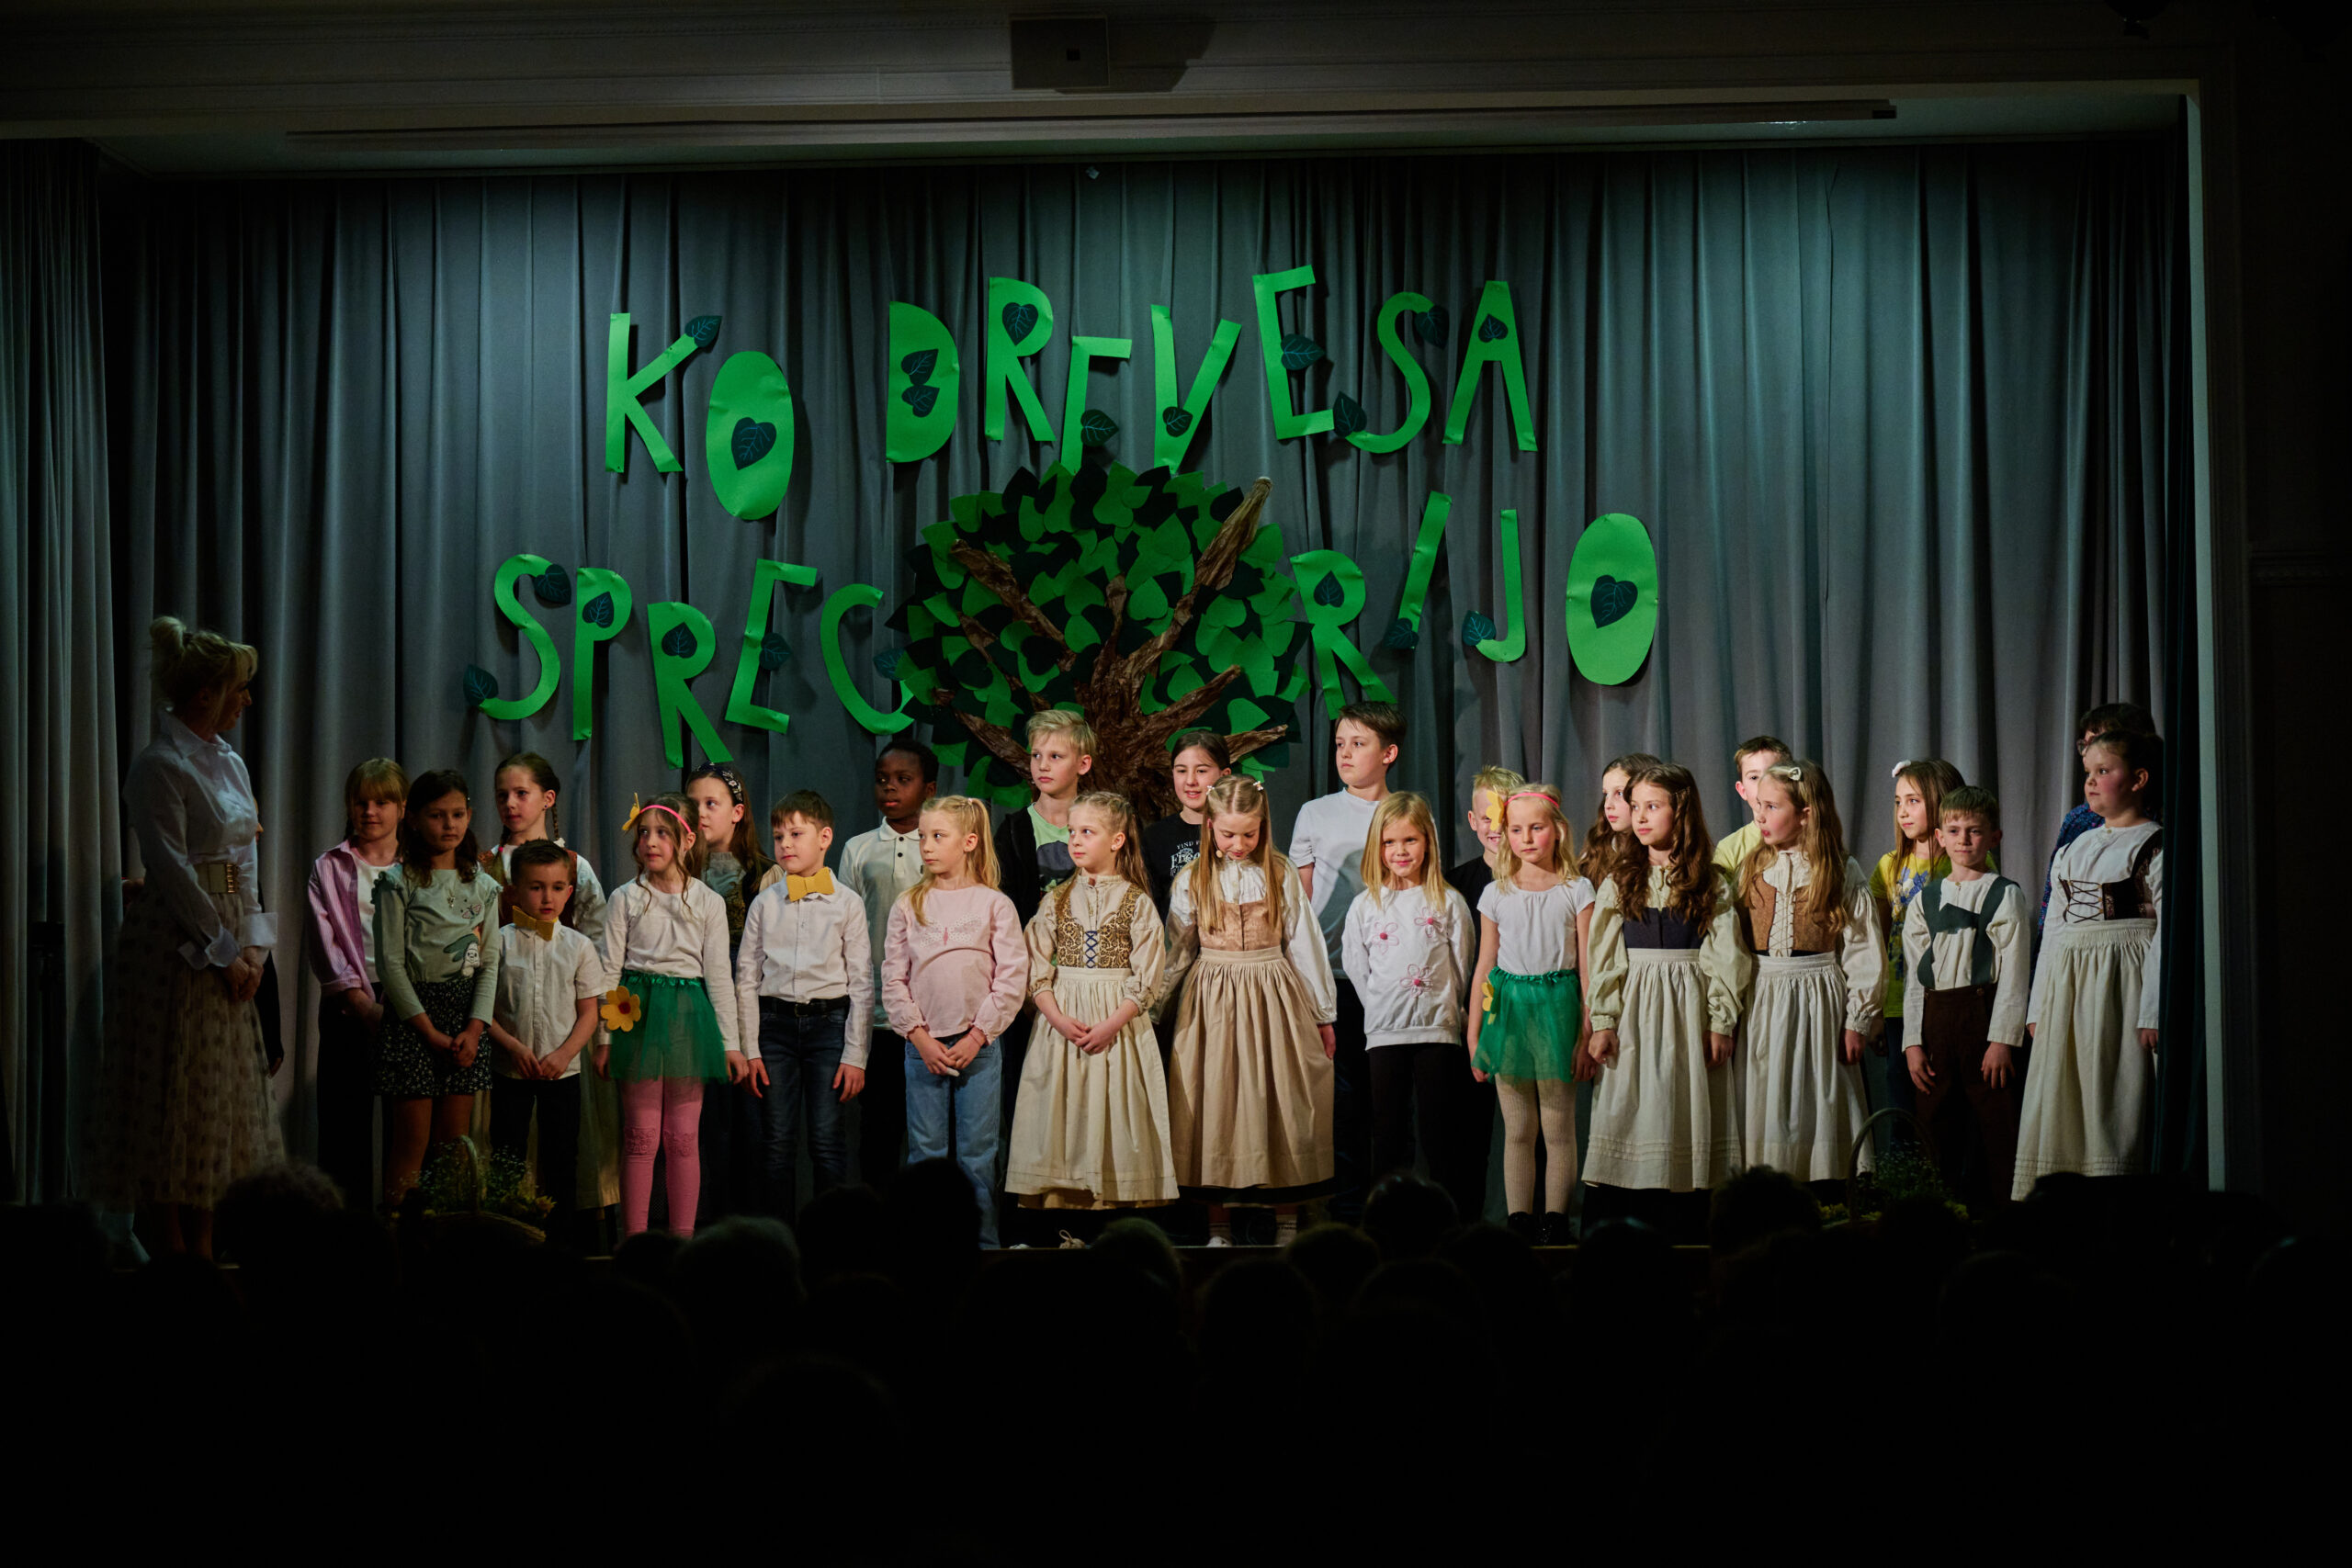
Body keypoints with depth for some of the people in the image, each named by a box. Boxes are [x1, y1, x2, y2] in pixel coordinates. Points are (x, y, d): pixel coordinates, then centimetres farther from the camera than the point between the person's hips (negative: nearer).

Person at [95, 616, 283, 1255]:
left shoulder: (230, 763, 13)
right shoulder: (160, 766, -13)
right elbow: (172, 870, -17)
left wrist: (253, 942, 2)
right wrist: (222, 950, -15)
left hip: (228, 945, 9)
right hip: (175, 945, -9)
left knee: (223, 1101, 10)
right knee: (175, 1100, -3)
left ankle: (203, 1253, 16)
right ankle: (173, 1257, 1)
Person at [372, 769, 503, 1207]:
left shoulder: (483, 886, 10)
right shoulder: (399, 884, -3)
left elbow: (490, 962, 8)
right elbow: (391, 962, -8)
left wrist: (474, 1029, -6)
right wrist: (430, 1032, -12)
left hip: (467, 1015, 4)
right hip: (413, 1014, -4)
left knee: (456, 1143, 5)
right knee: (412, 1141, -6)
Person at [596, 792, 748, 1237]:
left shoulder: (708, 902, 6)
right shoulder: (625, 898, 5)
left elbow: (719, 975, 7)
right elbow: (610, 970, 6)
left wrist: (731, 1042, 5)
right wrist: (604, 1037, 2)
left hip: (689, 1014, 1)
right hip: (638, 1012, -1)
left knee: (683, 1136, 2)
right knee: (641, 1134, -1)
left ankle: (683, 1238, 9)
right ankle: (635, 1238, 4)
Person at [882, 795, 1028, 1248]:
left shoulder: (995, 905, 1)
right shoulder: (907, 906, 6)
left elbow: (1012, 978, -4)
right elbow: (893, 980, 4)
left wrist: (977, 1035, -10)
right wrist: (920, 1037, -6)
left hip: (979, 1047, -2)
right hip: (922, 1047, 2)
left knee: (977, 1155, 1)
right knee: (926, 1154, 4)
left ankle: (983, 1240, 8)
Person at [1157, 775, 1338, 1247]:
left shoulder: (1281, 876, 2)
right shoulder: (1192, 882, 2)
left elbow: (1305, 945, 6)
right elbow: (1175, 954, 8)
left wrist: (1323, 1014, 9)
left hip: (1274, 999, 0)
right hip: (1213, 1004, 0)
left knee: (1279, 1105, 1)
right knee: (1215, 1106, 1)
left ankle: (1287, 1224, 9)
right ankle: (1219, 1227, 8)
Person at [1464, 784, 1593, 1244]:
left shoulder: (1577, 891, 2)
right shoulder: (1496, 894, 7)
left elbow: (1587, 966, 1)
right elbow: (1484, 967, 10)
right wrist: (1473, 1034, 9)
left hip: (1557, 1007, -2)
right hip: (1509, 1009, 2)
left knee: (1558, 1128, 1)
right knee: (1518, 1130, 5)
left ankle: (1556, 1219, 8)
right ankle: (1518, 1220, 10)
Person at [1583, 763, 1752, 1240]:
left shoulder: (1712, 883, 4)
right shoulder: (1620, 882, 8)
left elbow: (1724, 958, 1)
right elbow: (1605, 958, 6)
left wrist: (1721, 1022, -5)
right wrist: (1603, 1021, -2)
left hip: (1689, 1011, -1)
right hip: (1635, 1009, 1)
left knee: (1687, 1119, -1)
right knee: (1626, 1112, -5)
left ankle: (1685, 1232, 2)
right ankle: (1609, 1232, -5)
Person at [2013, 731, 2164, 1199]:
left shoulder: (2155, 845, -3)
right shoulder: (2075, 848, 18)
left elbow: (2165, 931, -10)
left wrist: (2153, 1010, -17)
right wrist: (2039, 1006, 13)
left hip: (2122, 982, -7)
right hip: (2067, 985, 7)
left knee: (2113, 1105, -8)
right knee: (2056, 1104, 4)